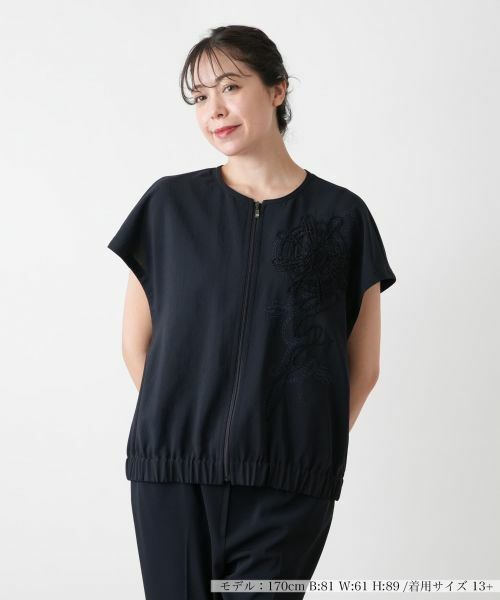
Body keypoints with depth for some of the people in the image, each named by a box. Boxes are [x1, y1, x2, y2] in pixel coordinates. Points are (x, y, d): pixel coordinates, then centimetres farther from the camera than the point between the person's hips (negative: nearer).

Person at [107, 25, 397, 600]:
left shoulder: (340, 215, 2)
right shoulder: (170, 204, 5)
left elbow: (362, 365, 7)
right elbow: (137, 341, 10)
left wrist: (306, 447, 5)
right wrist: (181, 426, 6)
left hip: (287, 486, -1)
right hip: (172, 477, 1)